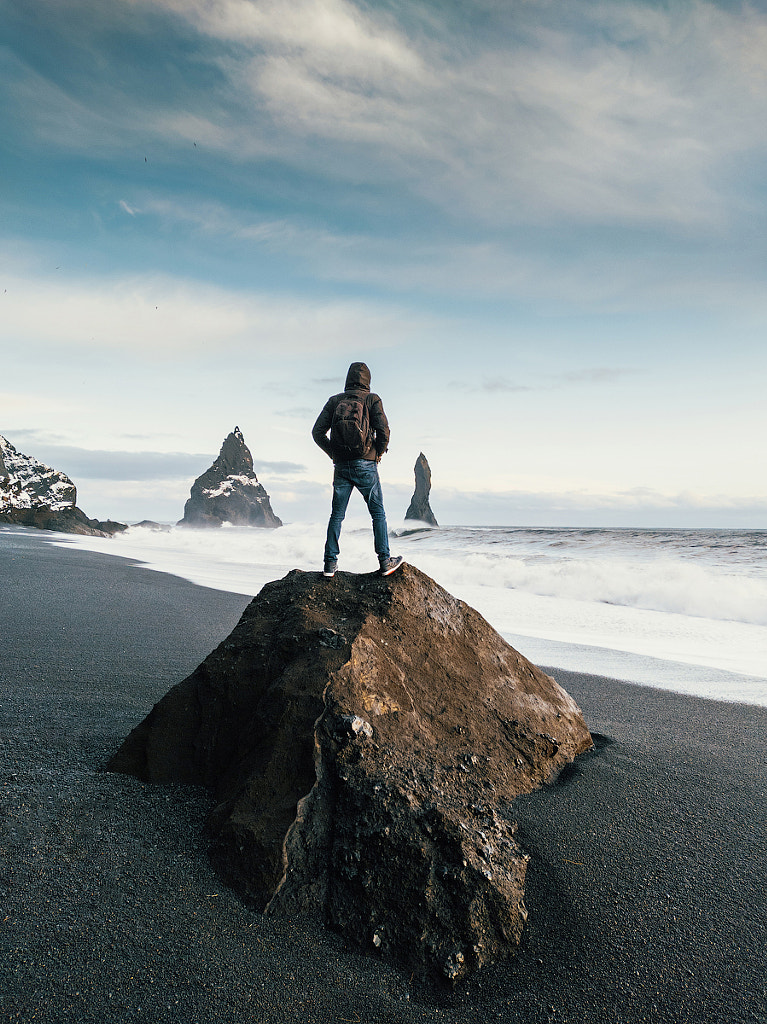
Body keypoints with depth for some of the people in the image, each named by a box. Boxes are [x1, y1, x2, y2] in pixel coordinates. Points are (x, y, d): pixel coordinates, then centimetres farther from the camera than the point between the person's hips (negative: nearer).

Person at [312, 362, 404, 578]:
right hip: (365, 465, -3)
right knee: (378, 514, 6)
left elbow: (317, 432, 3)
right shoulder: (372, 399, 0)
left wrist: (334, 454, 12)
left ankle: (330, 563, 8)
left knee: (336, 515, 10)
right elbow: (383, 430, -11)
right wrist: (378, 454, 4)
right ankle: (385, 562, 7)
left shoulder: (334, 400, 8)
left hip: (341, 466, 3)